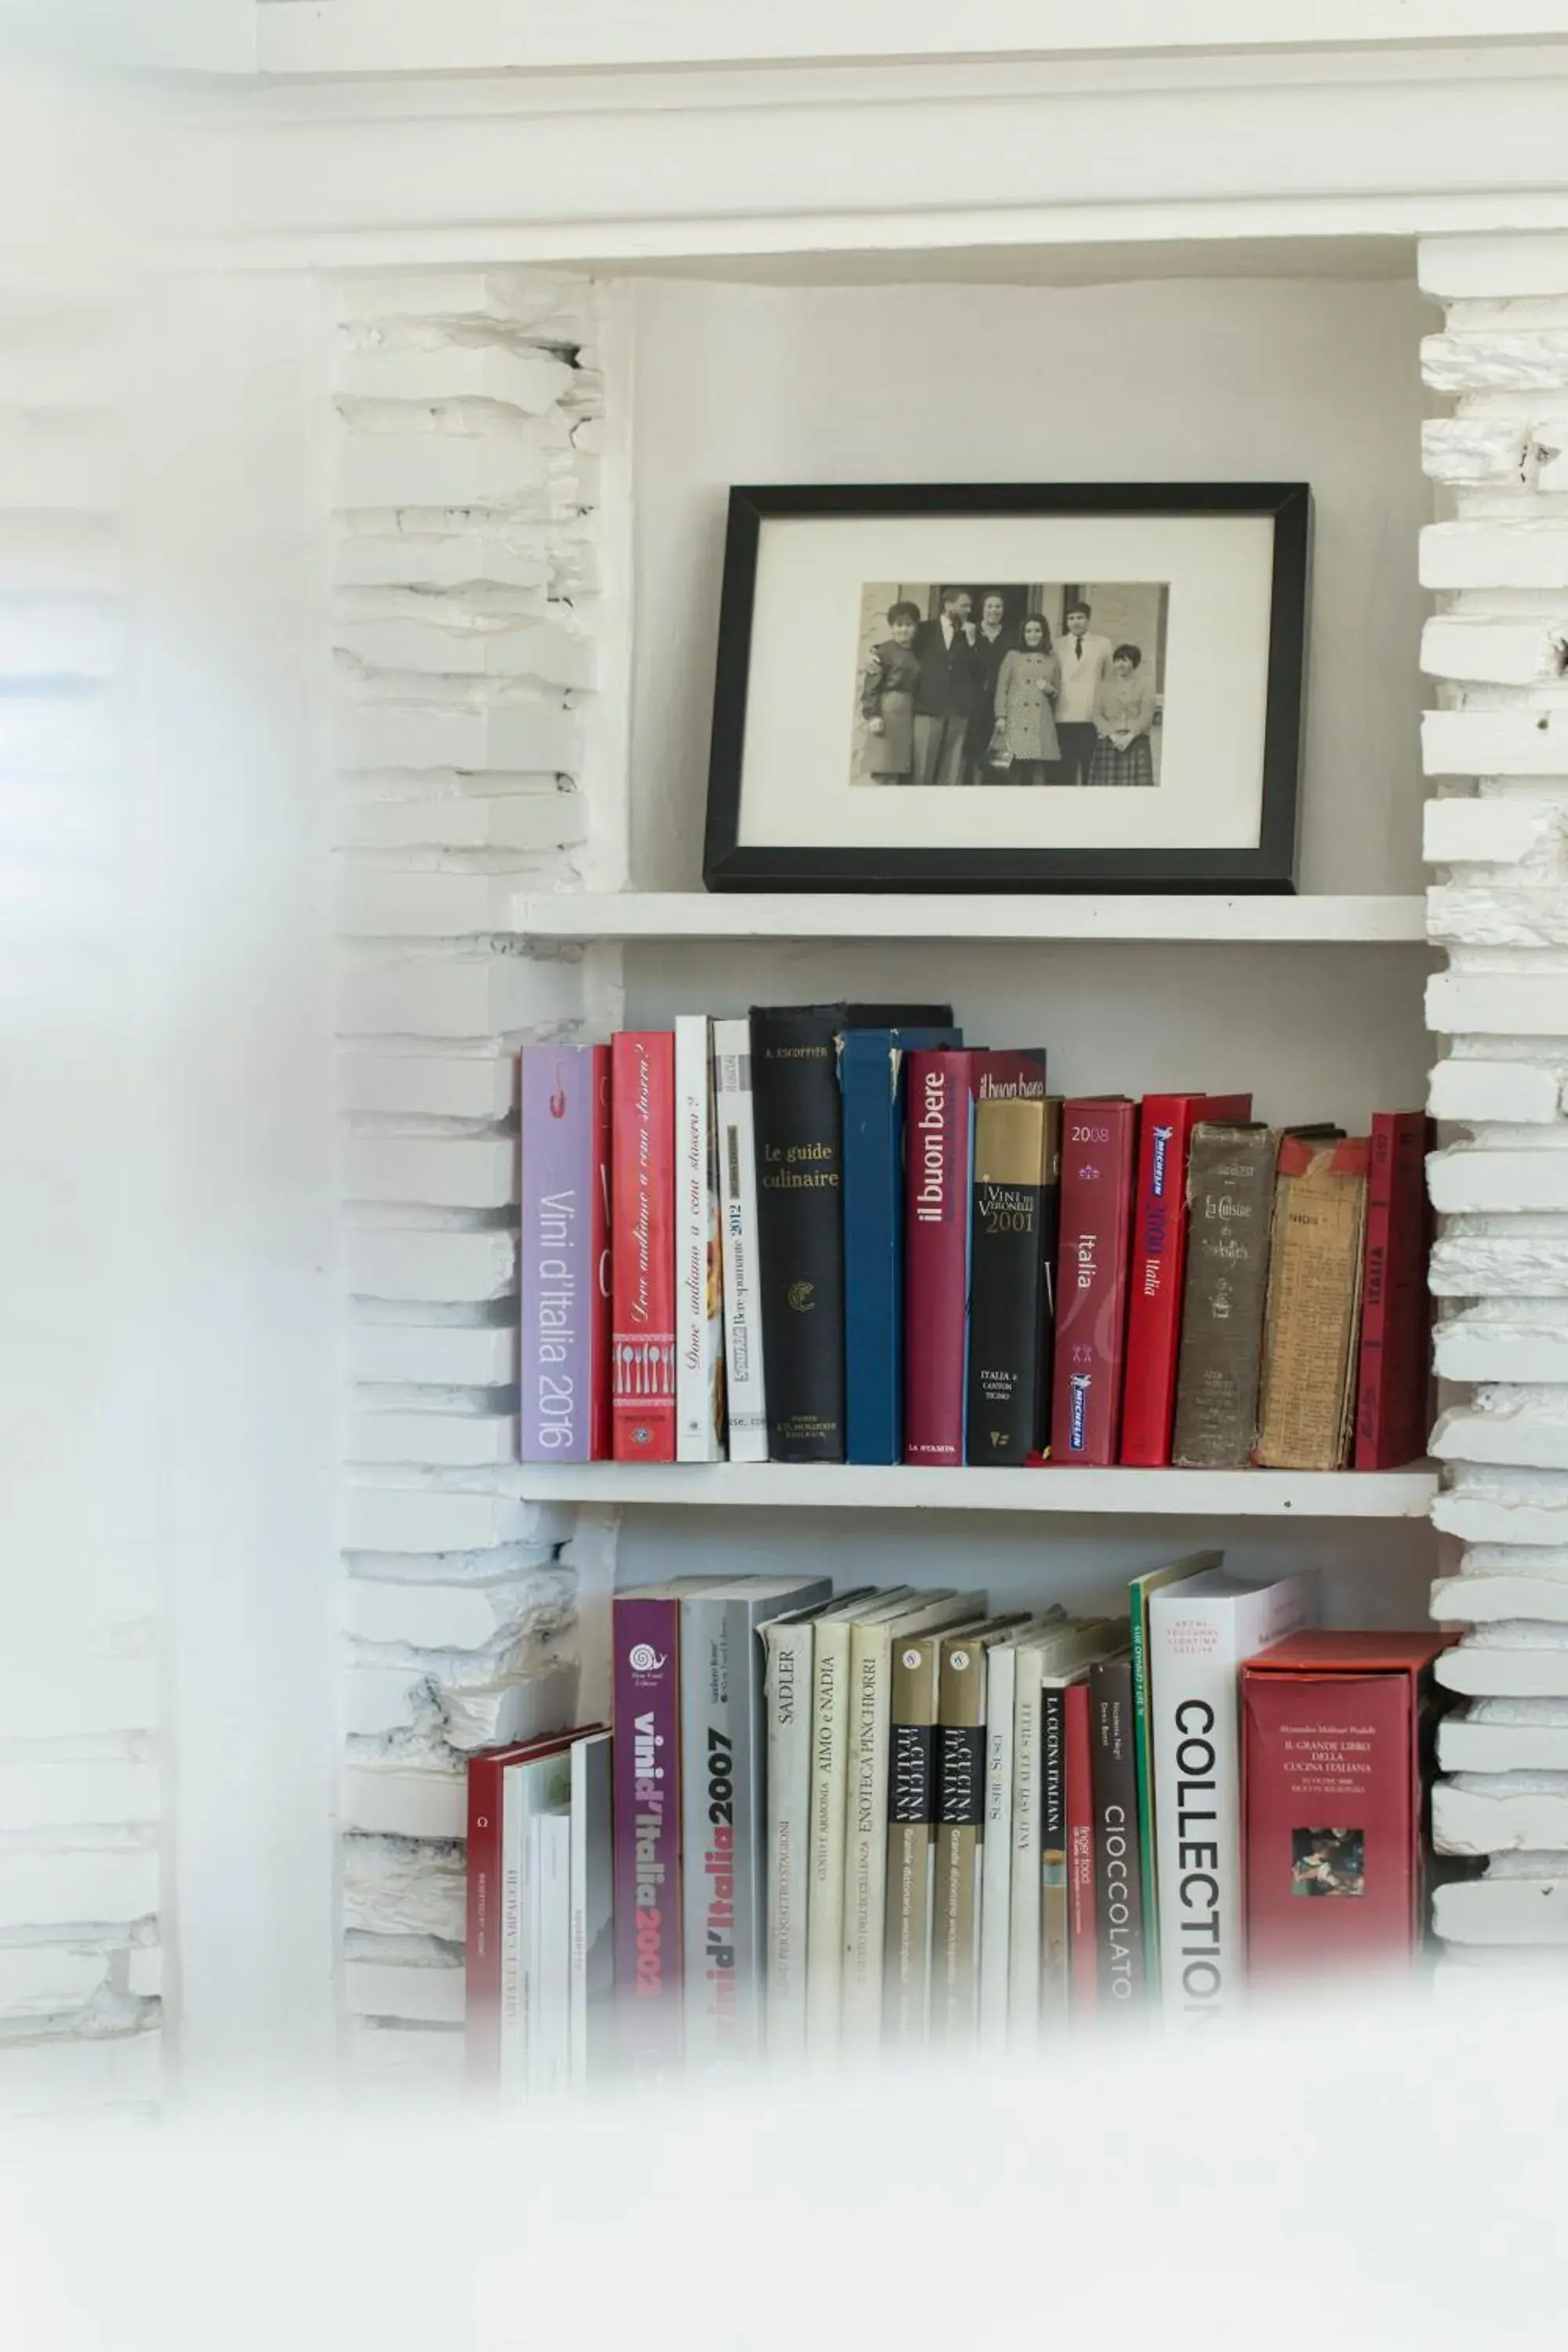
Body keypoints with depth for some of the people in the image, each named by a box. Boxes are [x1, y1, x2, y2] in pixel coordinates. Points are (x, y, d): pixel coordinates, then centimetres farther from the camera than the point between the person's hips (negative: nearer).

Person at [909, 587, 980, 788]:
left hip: (958, 710, 2)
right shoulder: (926, 630, 8)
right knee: (923, 766, -5)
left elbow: (977, 670, 6)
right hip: (928, 706, -2)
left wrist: (971, 641, -2)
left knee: (952, 770, 0)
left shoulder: (968, 634, 14)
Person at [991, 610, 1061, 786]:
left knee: (1038, 772, -4)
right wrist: (1001, 717, -6)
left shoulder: (1052, 661, 14)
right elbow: (1001, 689, 4)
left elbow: (1058, 694, 20)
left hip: (1041, 724, 2)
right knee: (1014, 771, -6)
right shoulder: (1012, 656, 8)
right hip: (1016, 722, -2)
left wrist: (1050, 690, -3)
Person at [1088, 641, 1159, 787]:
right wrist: (1113, 735, -10)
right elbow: (1098, 715, 6)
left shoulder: (1145, 683, 7)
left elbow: (1147, 715, -2)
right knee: (1107, 784, -7)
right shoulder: (1105, 685, 14)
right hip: (1108, 743, 2)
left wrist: (1129, 736, -13)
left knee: (1135, 784, -11)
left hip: (1136, 743, -2)